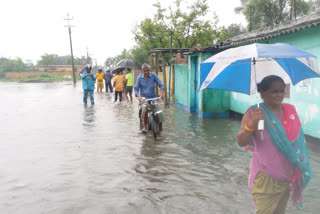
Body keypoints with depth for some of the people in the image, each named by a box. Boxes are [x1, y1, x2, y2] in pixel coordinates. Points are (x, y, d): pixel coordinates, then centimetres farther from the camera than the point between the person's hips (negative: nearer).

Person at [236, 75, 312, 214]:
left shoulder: (290, 110, 1)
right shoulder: (254, 113, -12)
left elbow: (298, 141, 12)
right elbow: (241, 142, -20)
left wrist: (298, 172, 10)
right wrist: (251, 125, -38)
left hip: (286, 177, 5)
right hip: (265, 178, -5)